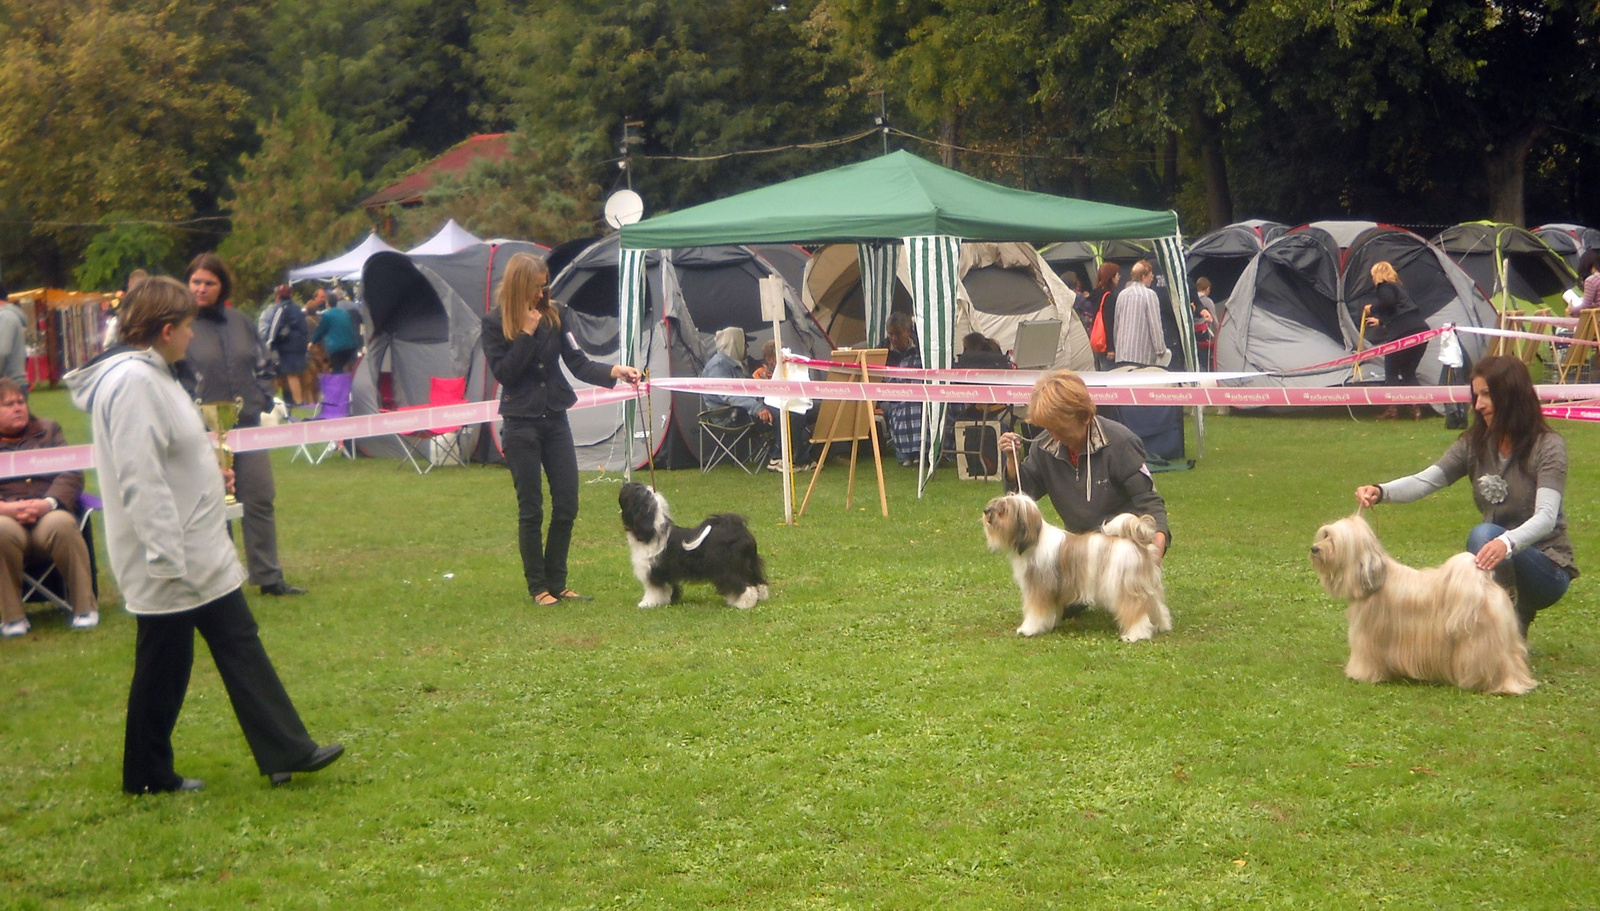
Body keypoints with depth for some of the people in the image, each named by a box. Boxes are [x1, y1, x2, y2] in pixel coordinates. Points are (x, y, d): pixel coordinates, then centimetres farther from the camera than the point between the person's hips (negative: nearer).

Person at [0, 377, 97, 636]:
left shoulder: (48, 430, 20)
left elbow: (71, 474, 7)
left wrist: (48, 503, -14)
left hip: (49, 514, 1)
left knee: (60, 525, -35)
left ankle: (85, 607, -22)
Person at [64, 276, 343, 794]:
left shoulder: (151, 375, 11)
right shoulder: (131, 383, -22)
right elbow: (140, 481, -27)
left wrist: (211, 474, 13)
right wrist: (168, 561, -27)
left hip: (202, 555, 11)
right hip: (167, 565, -11)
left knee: (240, 647, 11)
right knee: (163, 669, 2)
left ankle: (287, 751, 16)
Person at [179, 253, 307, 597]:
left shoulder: (239, 322, 8)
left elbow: (263, 365, 18)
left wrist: (262, 398, 5)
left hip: (248, 426, 4)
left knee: (261, 500, 7)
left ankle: (268, 577, 16)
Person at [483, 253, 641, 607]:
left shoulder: (553, 314, 4)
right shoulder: (494, 323, -5)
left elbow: (578, 363, -1)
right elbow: (503, 372, -13)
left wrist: (613, 371, -17)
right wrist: (527, 332, -17)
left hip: (556, 421, 4)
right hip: (521, 426, -4)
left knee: (566, 506, 3)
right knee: (531, 510, 1)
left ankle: (557, 584, 16)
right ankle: (538, 587, 13)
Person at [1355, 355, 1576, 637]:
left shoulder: (1548, 447, -15)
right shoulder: (1475, 444, 0)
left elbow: (1546, 517, -28)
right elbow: (1425, 480, -13)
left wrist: (1507, 543, -49)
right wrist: (1381, 492, -34)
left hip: (1546, 568, -5)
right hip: (1500, 566, 5)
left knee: (1484, 534, -34)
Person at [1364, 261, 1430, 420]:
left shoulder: (1384, 287, 2)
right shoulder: (1400, 287, 28)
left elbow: (1388, 302, -18)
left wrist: (1373, 309, -1)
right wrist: (1382, 321, 42)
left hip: (1403, 333, -8)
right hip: (1421, 329, 8)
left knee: (1391, 371, 4)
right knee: (1409, 371, 16)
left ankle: (1392, 408, -2)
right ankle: (1416, 408, 5)